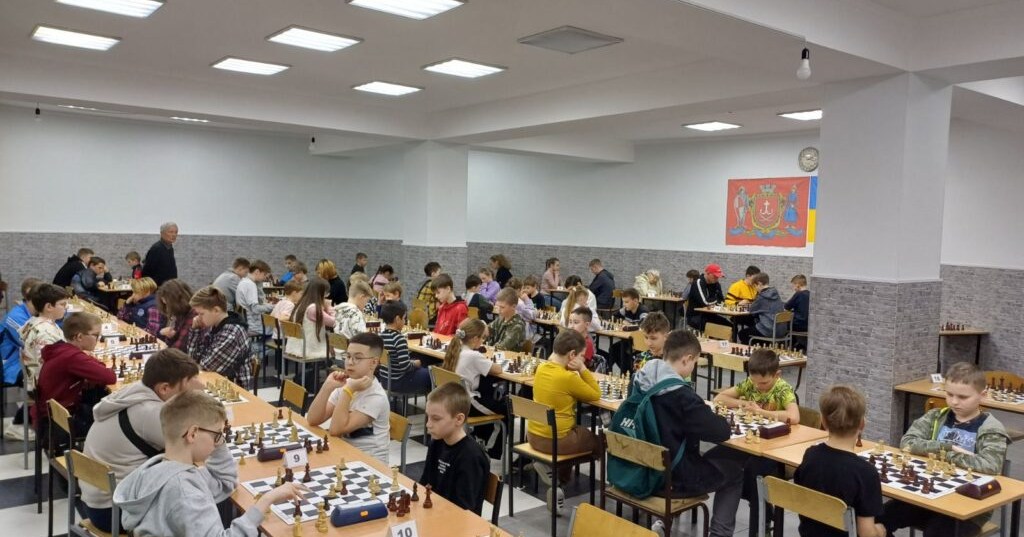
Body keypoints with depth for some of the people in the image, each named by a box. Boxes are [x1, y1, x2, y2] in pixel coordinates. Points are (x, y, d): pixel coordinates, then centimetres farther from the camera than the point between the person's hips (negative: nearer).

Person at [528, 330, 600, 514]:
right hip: (556, 441, -7)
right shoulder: (568, 377, -22)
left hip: (533, 435, 7)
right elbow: (596, 395, -9)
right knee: (597, 439, 20)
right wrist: (582, 369, -11)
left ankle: (549, 466, 15)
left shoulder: (541, 368, 0)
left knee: (582, 430, 32)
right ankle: (558, 475, 13)